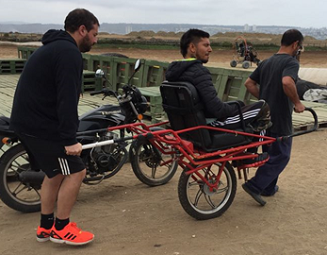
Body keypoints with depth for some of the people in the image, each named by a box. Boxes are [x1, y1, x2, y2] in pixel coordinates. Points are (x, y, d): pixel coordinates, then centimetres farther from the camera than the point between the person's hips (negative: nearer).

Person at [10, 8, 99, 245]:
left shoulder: (53, 47, 18)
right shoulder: (69, 52, -16)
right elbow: (66, 99, -23)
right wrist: (70, 139, -23)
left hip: (29, 121, 10)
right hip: (41, 125, -10)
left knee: (55, 173, 18)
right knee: (75, 171, -2)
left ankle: (46, 227, 27)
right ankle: (61, 228, 9)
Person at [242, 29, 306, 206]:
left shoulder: (266, 62, 11)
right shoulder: (291, 62, -13)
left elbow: (249, 83, 11)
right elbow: (287, 82, -32)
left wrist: (264, 99, 13)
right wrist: (297, 102, -19)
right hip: (280, 118, -8)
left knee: (270, 153, 20)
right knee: (281, 155, 2)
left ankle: (268, 188, 28)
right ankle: (254, 185, -8)